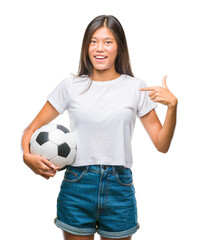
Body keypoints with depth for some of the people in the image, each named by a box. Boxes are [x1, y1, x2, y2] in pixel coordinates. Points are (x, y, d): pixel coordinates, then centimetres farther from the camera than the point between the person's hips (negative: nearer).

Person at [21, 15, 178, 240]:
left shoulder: (136, 87, 2)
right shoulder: (71, 86, 2)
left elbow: (162, 144, 1)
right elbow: (32, 129, 7)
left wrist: (172, 104, -13)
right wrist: (27, 156, -13)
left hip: (119, 188, 0)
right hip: (77, 186, 0)